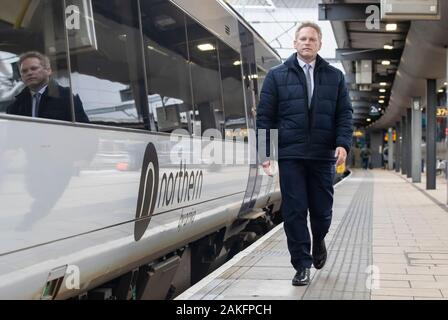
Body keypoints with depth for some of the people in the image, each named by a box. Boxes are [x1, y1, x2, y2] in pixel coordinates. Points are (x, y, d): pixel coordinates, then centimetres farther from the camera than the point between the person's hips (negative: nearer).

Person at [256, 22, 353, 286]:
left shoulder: (335, 77, 11)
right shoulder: (277, 76, 7)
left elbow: (345, 114, 7)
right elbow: (265, 116, 4)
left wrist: (343, 143, -9)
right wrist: (265, 152, -3)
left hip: (323, 156, 1)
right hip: (290, 155, -1)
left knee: (322, 209, 7)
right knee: (294, 212, -2)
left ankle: (319, 242, 39)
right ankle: (302, 265, 9)